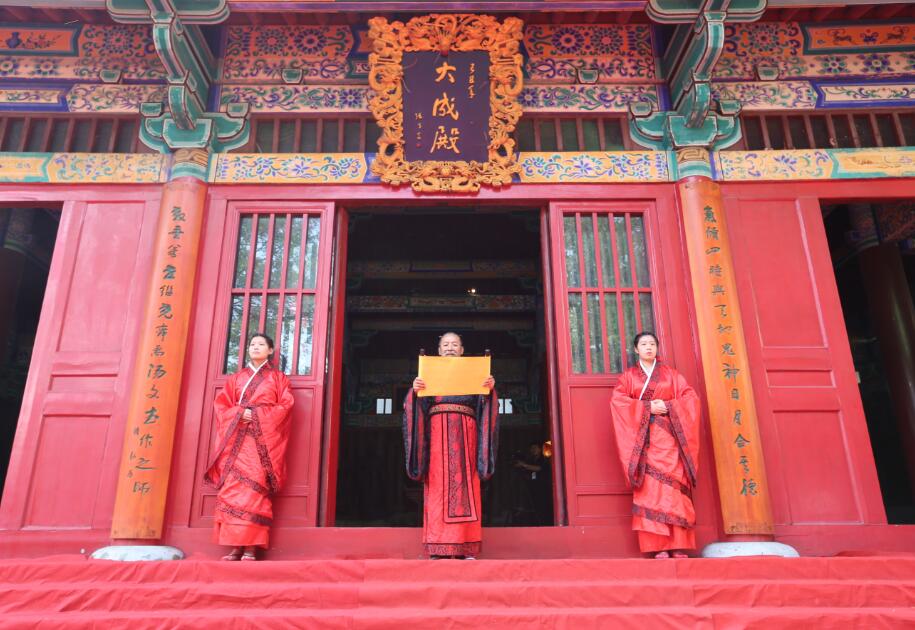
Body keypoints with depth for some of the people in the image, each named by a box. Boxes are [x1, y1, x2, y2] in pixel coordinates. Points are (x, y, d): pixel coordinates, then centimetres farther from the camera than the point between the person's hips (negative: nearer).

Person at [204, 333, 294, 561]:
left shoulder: (278, 378, 14)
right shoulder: (236, 378, 21)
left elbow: (285, 406, 1)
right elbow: (221, 405, 12)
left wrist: (257, 415, -10)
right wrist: (239, 413, -8)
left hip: (263, 438, -3)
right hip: (237, 438, 3)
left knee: (255, 487, -14)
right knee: (233, 487, -8)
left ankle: (251, 547, -15)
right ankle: (235, 545, -6)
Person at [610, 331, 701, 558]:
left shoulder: (670, 373, 15)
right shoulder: (628, 376, 12)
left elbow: (691, 398, 6)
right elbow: (618, 400, -3)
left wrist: (668, 406, -10)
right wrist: (648, 407, -12)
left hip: (668, 437, 1)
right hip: (642, 436, -1)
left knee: (673, 486, -8)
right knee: (650, 487, -8)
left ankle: (678, 546, -6)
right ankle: (658, 547, -8)